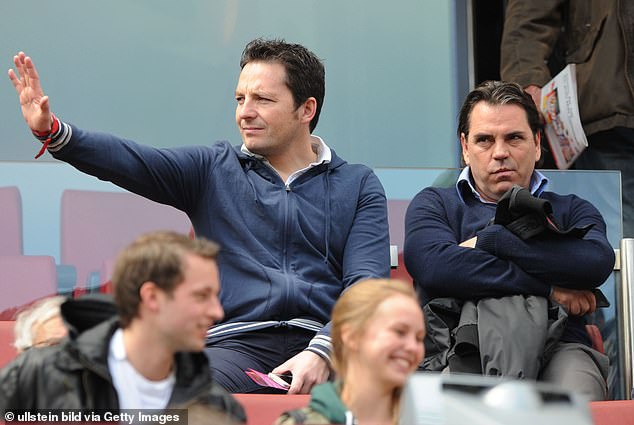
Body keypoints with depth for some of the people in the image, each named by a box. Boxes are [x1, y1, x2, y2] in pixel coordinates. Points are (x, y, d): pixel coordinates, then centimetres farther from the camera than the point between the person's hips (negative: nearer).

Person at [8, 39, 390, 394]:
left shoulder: (358, 186, 15)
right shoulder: (214, 170, 18)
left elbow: (366, 285, 3)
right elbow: (130, 161, 3)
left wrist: (321, 353, -16)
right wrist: (52, 131, -16)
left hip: (325, 343, 0)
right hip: (238, 343, 1)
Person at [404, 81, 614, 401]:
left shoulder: (570, 211, 27)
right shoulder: (434, 204, 24)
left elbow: (599, 263, 0)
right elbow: (435, 266, -2)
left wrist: (486, 242, 2)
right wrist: (549, 288, -3)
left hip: (557, 346, 1)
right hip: (460, 347, -1)